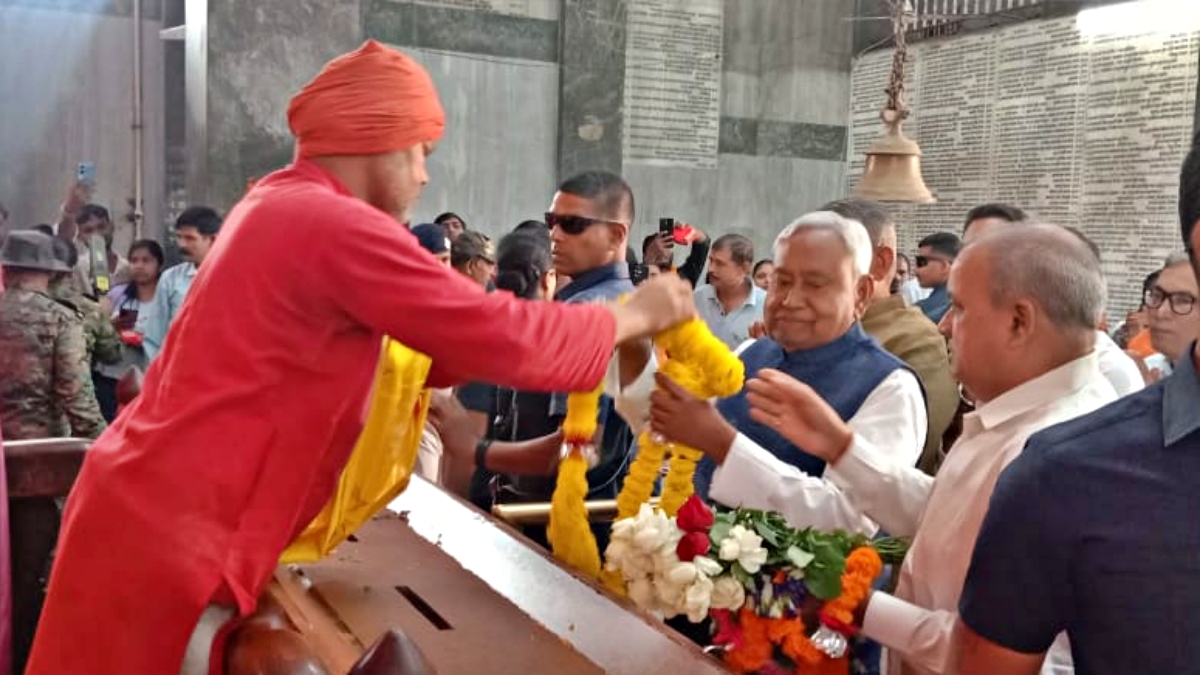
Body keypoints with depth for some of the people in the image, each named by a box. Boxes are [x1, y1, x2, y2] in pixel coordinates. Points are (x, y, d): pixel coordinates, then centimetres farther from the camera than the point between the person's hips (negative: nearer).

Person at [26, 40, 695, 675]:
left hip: (159, 505, 9)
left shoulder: (281, 206, 11)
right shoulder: (336, 226, -20)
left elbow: (413, 344, 16)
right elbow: (502, 335, -19)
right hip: (171, 526, -9)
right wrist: (633, 317, -3)